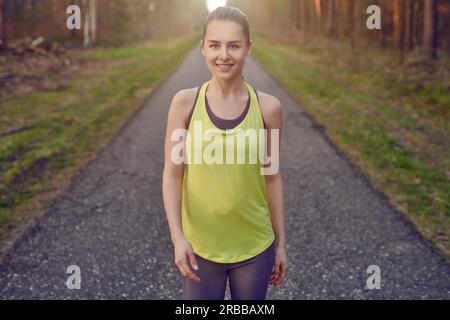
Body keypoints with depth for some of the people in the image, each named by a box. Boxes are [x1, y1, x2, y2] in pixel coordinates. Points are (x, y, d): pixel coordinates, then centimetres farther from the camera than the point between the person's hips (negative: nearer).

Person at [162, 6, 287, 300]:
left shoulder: (268, 107, -6)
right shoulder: (185, 102, -7)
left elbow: (272, 178, 1)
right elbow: (172, 174, -6)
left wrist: (281, 243, 6)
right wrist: (178, 237, -15)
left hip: (255, 246, 1)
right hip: (200, 245, -1)